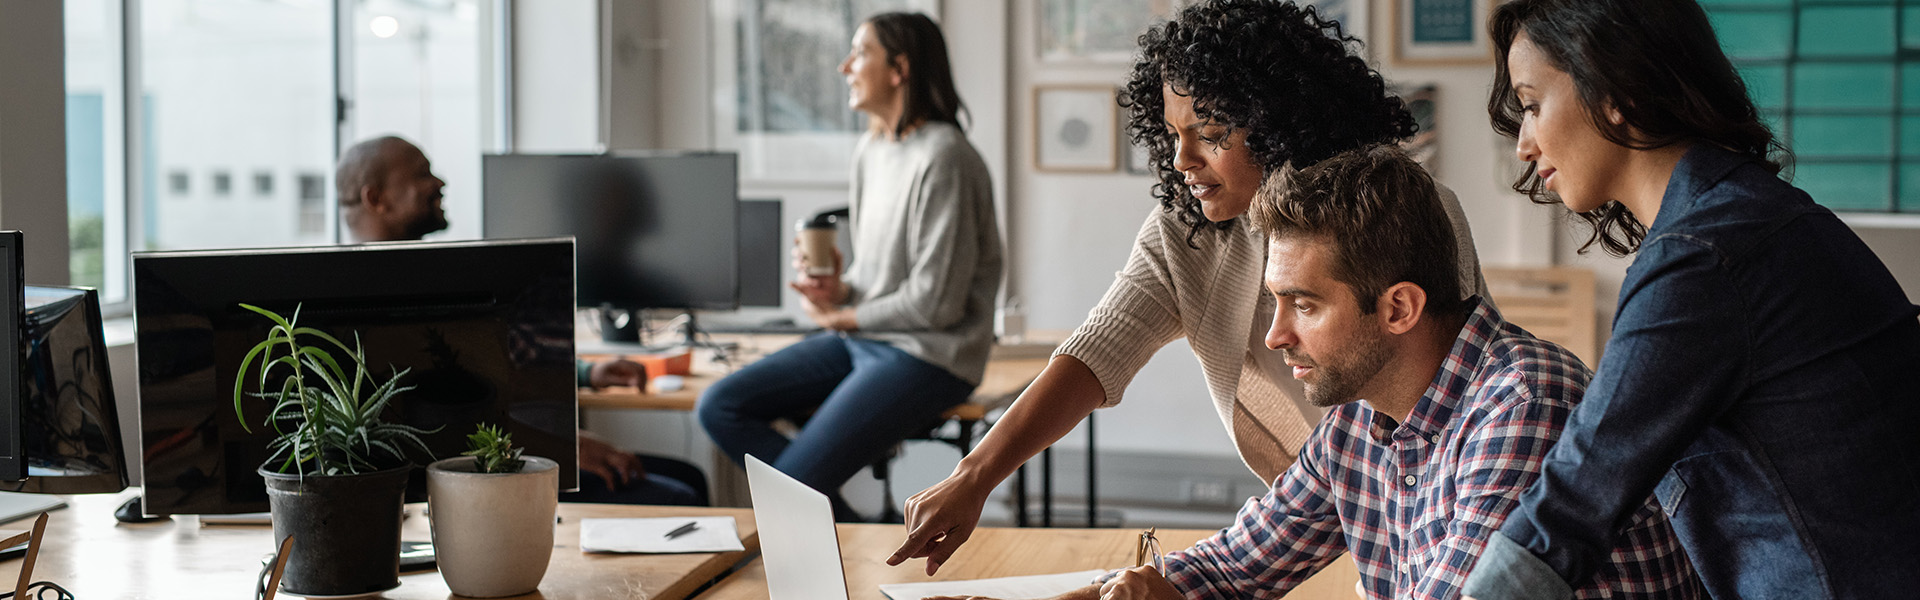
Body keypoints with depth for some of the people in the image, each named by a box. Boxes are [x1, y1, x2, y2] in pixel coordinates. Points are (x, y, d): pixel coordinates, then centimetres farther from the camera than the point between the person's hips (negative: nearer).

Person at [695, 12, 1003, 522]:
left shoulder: (942, 157, -18)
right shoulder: (871, 150, 11)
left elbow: (935, 302, -19)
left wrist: (841, 318, -6)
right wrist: (838, 290, -2)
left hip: (927, 356, -9)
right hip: (862, 341, 10)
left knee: (791, 486, -21)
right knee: (719, 407, -2)